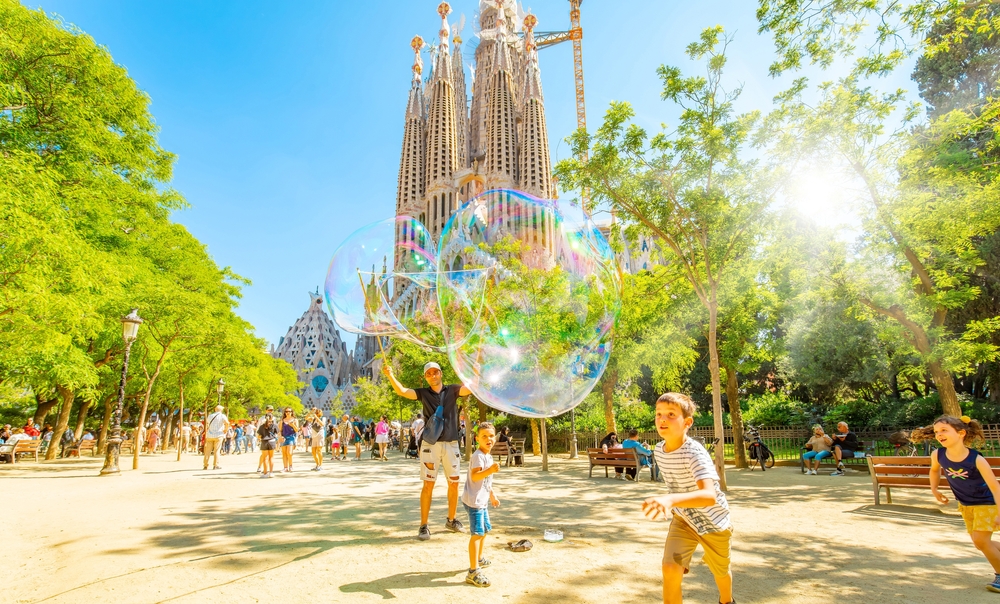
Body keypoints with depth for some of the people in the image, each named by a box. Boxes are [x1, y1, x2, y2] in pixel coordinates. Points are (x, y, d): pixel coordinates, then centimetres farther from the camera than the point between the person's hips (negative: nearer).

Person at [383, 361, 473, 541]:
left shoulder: (452, 390, 4)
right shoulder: (423, 393, 3)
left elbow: (471, 388, -9)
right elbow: (402, 391, -10)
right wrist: (390, 375, -26)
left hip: (451, 444, 2)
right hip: (431, 444, -2)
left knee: (454, 483, 10)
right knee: (428, 484, -1)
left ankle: (451, 520, 28)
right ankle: (424, 526, 10)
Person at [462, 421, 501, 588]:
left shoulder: (488, 456, 12)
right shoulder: (478, 456, -18)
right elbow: (474, 476, -32)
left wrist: (493, 496, 28)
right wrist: (490, 470, -44)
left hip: (482, 501, 10)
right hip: (474, 500, -10)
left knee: (485, 530, 23)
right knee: (477, 533, -12)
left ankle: (479, 559, 44)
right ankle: (473, 572, -9)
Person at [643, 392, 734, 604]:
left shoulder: (695, 453, -34)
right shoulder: (658, 451, -13)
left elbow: (710, 495, -49)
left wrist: (670, 499, -64)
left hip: (712, 522, -4)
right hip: (682, 520, 4)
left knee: (720, 572, 21)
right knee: (670, 568, -15)